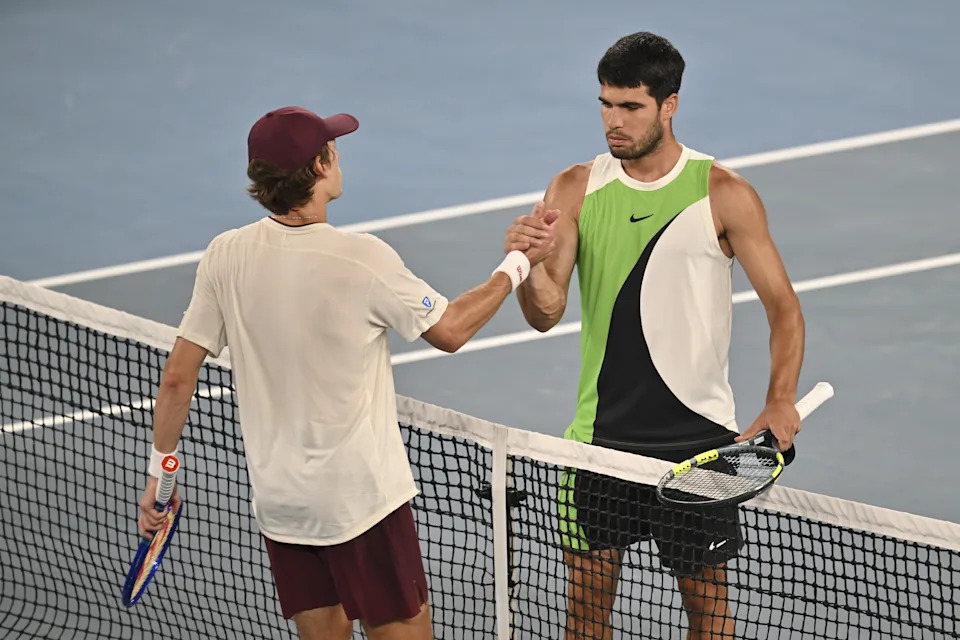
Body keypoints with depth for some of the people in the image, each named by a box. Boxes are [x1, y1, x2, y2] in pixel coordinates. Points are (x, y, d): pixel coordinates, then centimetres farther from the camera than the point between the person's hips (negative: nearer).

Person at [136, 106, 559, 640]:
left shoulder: (226, 256, -5)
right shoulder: (363, 260, -17)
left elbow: (178, 378, 0)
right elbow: (450, 331, -2)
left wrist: (162, 468, 13)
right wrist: (520, 263, 10)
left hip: (277, 501, 5)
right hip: (361, 497, -5)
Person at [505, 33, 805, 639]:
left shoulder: (725, 195, -5)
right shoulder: (574, 190, 1)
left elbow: (784, 306, -3)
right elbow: (547, 312, -4)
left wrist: (781, 402, -18)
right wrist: (530, 266, -27)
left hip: (700, 440, -2)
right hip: (602, 434, 2)